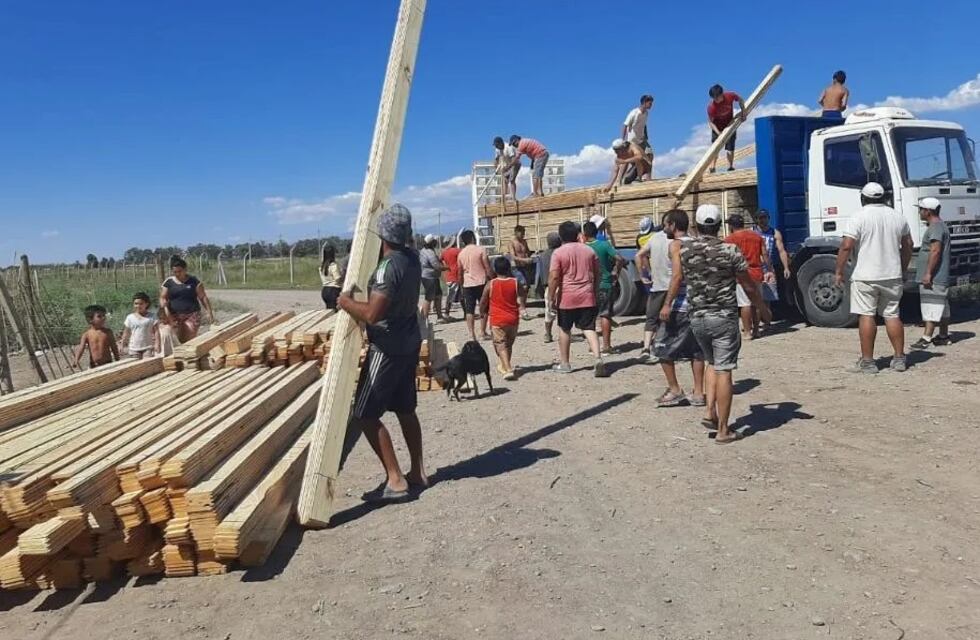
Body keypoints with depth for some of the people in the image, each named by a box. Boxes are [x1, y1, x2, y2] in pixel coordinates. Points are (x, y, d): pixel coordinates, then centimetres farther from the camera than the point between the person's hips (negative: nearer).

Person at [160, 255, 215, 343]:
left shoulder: (194, 281, 2)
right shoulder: (168, 282, 6)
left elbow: (203, 297, 3)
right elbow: (163, 298, 3)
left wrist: (209, 312, -3)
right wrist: (166, 310, -16)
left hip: (192, 315, -2)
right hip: (174, 317, 2)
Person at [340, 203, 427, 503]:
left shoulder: (388, 267, -24)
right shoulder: (411, 257, 3)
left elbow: (372, 314, -29)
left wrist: (347, 303, -11)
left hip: (388, 349, -9)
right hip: (409, 343, 9)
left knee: (364, 415, -3)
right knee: (405, 409, 19)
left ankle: (395, 481, -3)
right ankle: (417, 471, 28)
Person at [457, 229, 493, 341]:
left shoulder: (461, 254, 7)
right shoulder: (480, 249, -5)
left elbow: (460, 272, 14)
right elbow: (487, 267, -7)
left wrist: (461, 283, 24)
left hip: (467, 284, 3)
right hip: (481, 282, -3)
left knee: (469, 310, 3)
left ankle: (471, 335, -1)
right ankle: (483, 332, 10)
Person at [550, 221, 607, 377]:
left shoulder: (558, 253, -7)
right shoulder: (589, 251, 8)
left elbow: (554, 277, -12)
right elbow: (597, 275, 13)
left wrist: (552, 298, -5)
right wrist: (594, 292, 23)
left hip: (566, 298, -3)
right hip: (587, 297, 3)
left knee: (564, 329, 12)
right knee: (589, 328, 3)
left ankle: (564, 363, 20)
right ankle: (598, 358, -17)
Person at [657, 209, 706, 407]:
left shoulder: (675, 244, -10)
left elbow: (677, 275, -20)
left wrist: (667, 304, -21)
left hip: (679, 306, -8)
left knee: (662, 348, 3)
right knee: (696, 350, 11)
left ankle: (675, 390, 4)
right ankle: (698, 393, 13)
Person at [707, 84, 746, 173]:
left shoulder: (730, 96, -24)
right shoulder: (711, 107, -31)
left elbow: (740, 100, -1)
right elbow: (711, 122, -22)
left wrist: (743, 112, -8)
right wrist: (719, 133, -34)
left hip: (730, 125, 2)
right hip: (717, 128, -2)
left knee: (730, 147, 3)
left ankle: (731, 166, 17)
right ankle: (712, 167, -5)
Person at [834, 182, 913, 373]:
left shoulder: (860, 217, -8)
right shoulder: (898, 217, 10)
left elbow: (846, 246, -15)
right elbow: (908, 246, 17)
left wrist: (839, 271, -8)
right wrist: (902, 269, 27)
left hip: (865, 277, -5)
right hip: (892, 276, 5)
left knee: (866, 316, -2)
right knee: (892, 315, 11)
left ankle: (867, 361, -1)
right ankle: (899, 359, 14)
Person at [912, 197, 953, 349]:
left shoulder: (936, 227, -15)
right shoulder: (939, 225, 19)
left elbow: (935, 251, -24)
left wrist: (928, 273, -25)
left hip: (933, 278, -11)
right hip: (940, 277, 11)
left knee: (931, 307, -12)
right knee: (941, 307, 14)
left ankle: (926, 338, -14)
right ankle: (944, 336, 21)